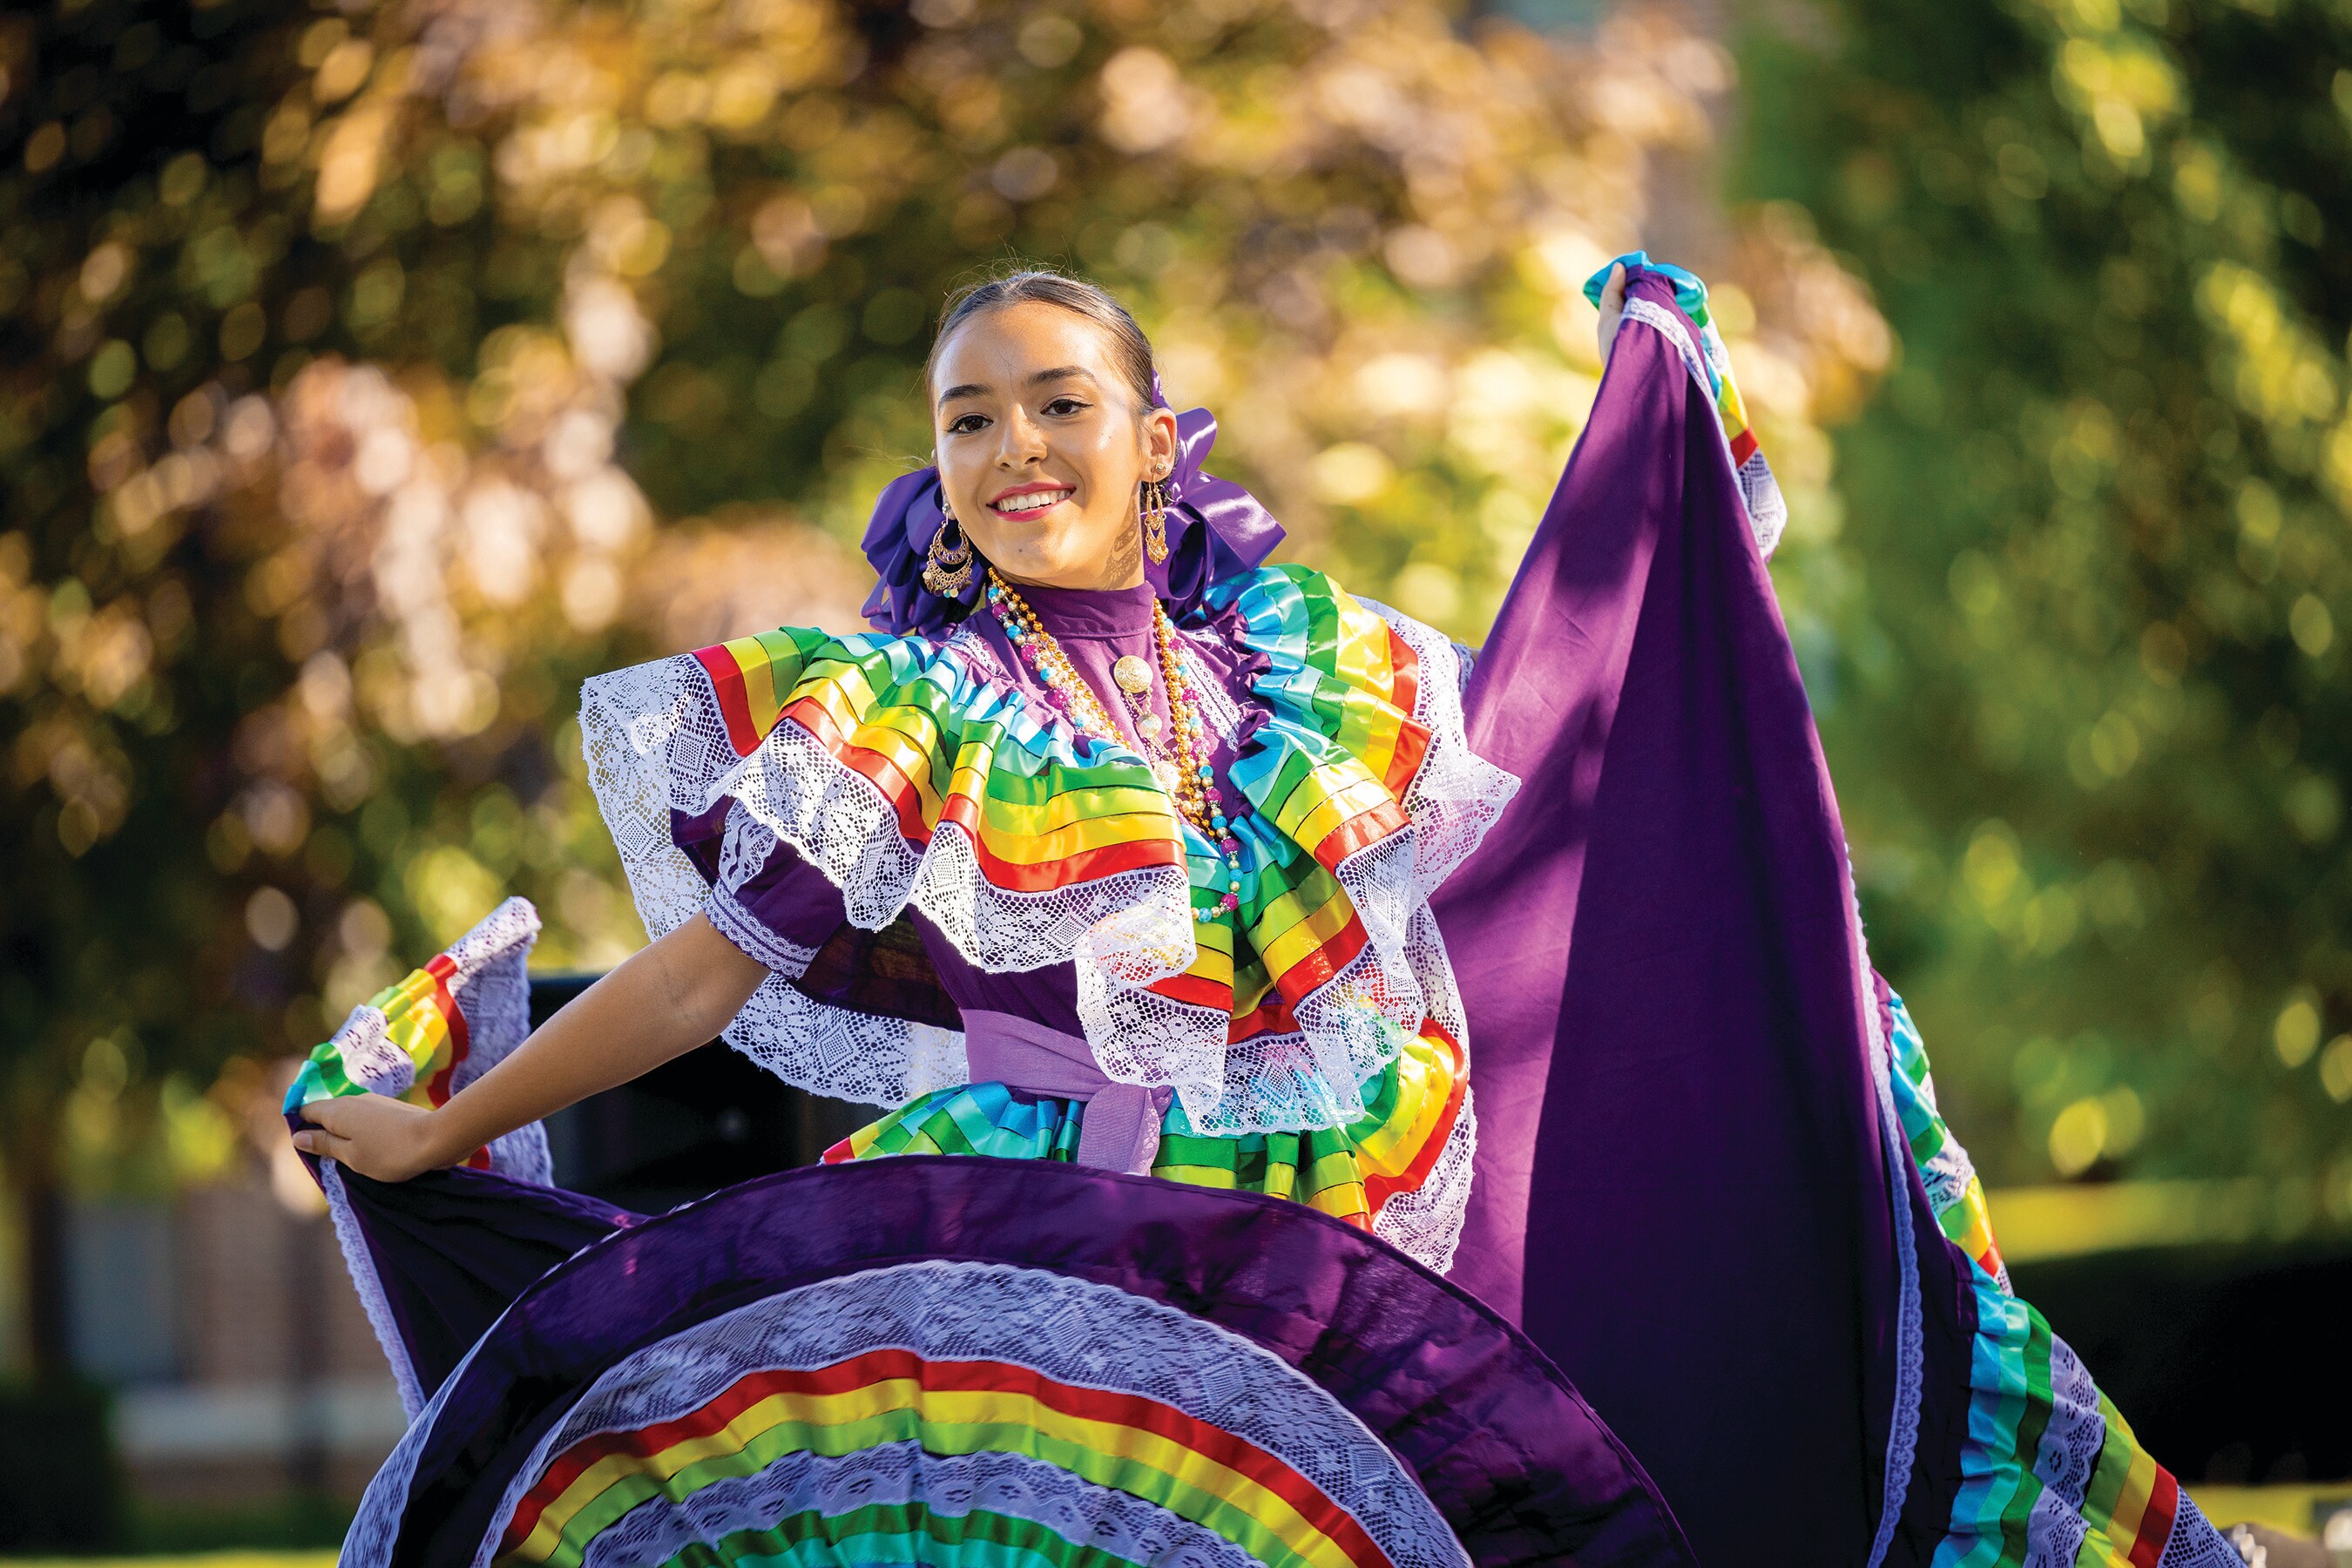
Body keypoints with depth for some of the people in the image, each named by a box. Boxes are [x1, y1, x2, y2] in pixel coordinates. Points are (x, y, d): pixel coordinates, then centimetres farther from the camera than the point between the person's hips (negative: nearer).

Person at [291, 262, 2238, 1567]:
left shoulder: (1305, 659, 12)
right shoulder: (902, 708, 3)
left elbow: (1550, 703, 30)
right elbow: (710, 968, 5)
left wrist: (1658, 383, 35)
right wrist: (432, 1134, 5)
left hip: (1336, 1294, 3)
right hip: (1039, 1290, -3)